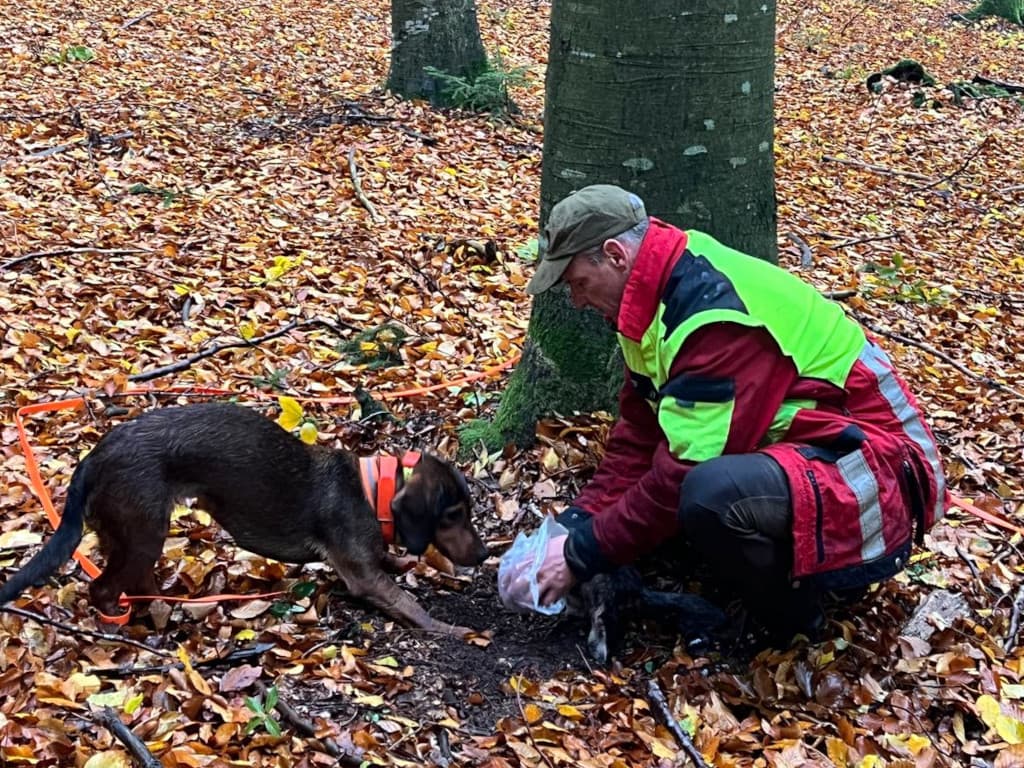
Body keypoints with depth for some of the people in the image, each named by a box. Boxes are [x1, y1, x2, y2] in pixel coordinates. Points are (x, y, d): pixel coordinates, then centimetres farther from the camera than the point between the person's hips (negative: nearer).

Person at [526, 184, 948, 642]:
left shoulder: (715, 312, -25)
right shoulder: (666, 293, 5)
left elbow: (683, 473, -24)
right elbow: (638, 436, 7)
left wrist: (583, 555, -16)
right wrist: (575, 526, -1)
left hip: (875, 487, -10)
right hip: (812, 460, 10)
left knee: (713, 496, -36)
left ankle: (795, 627, -8)